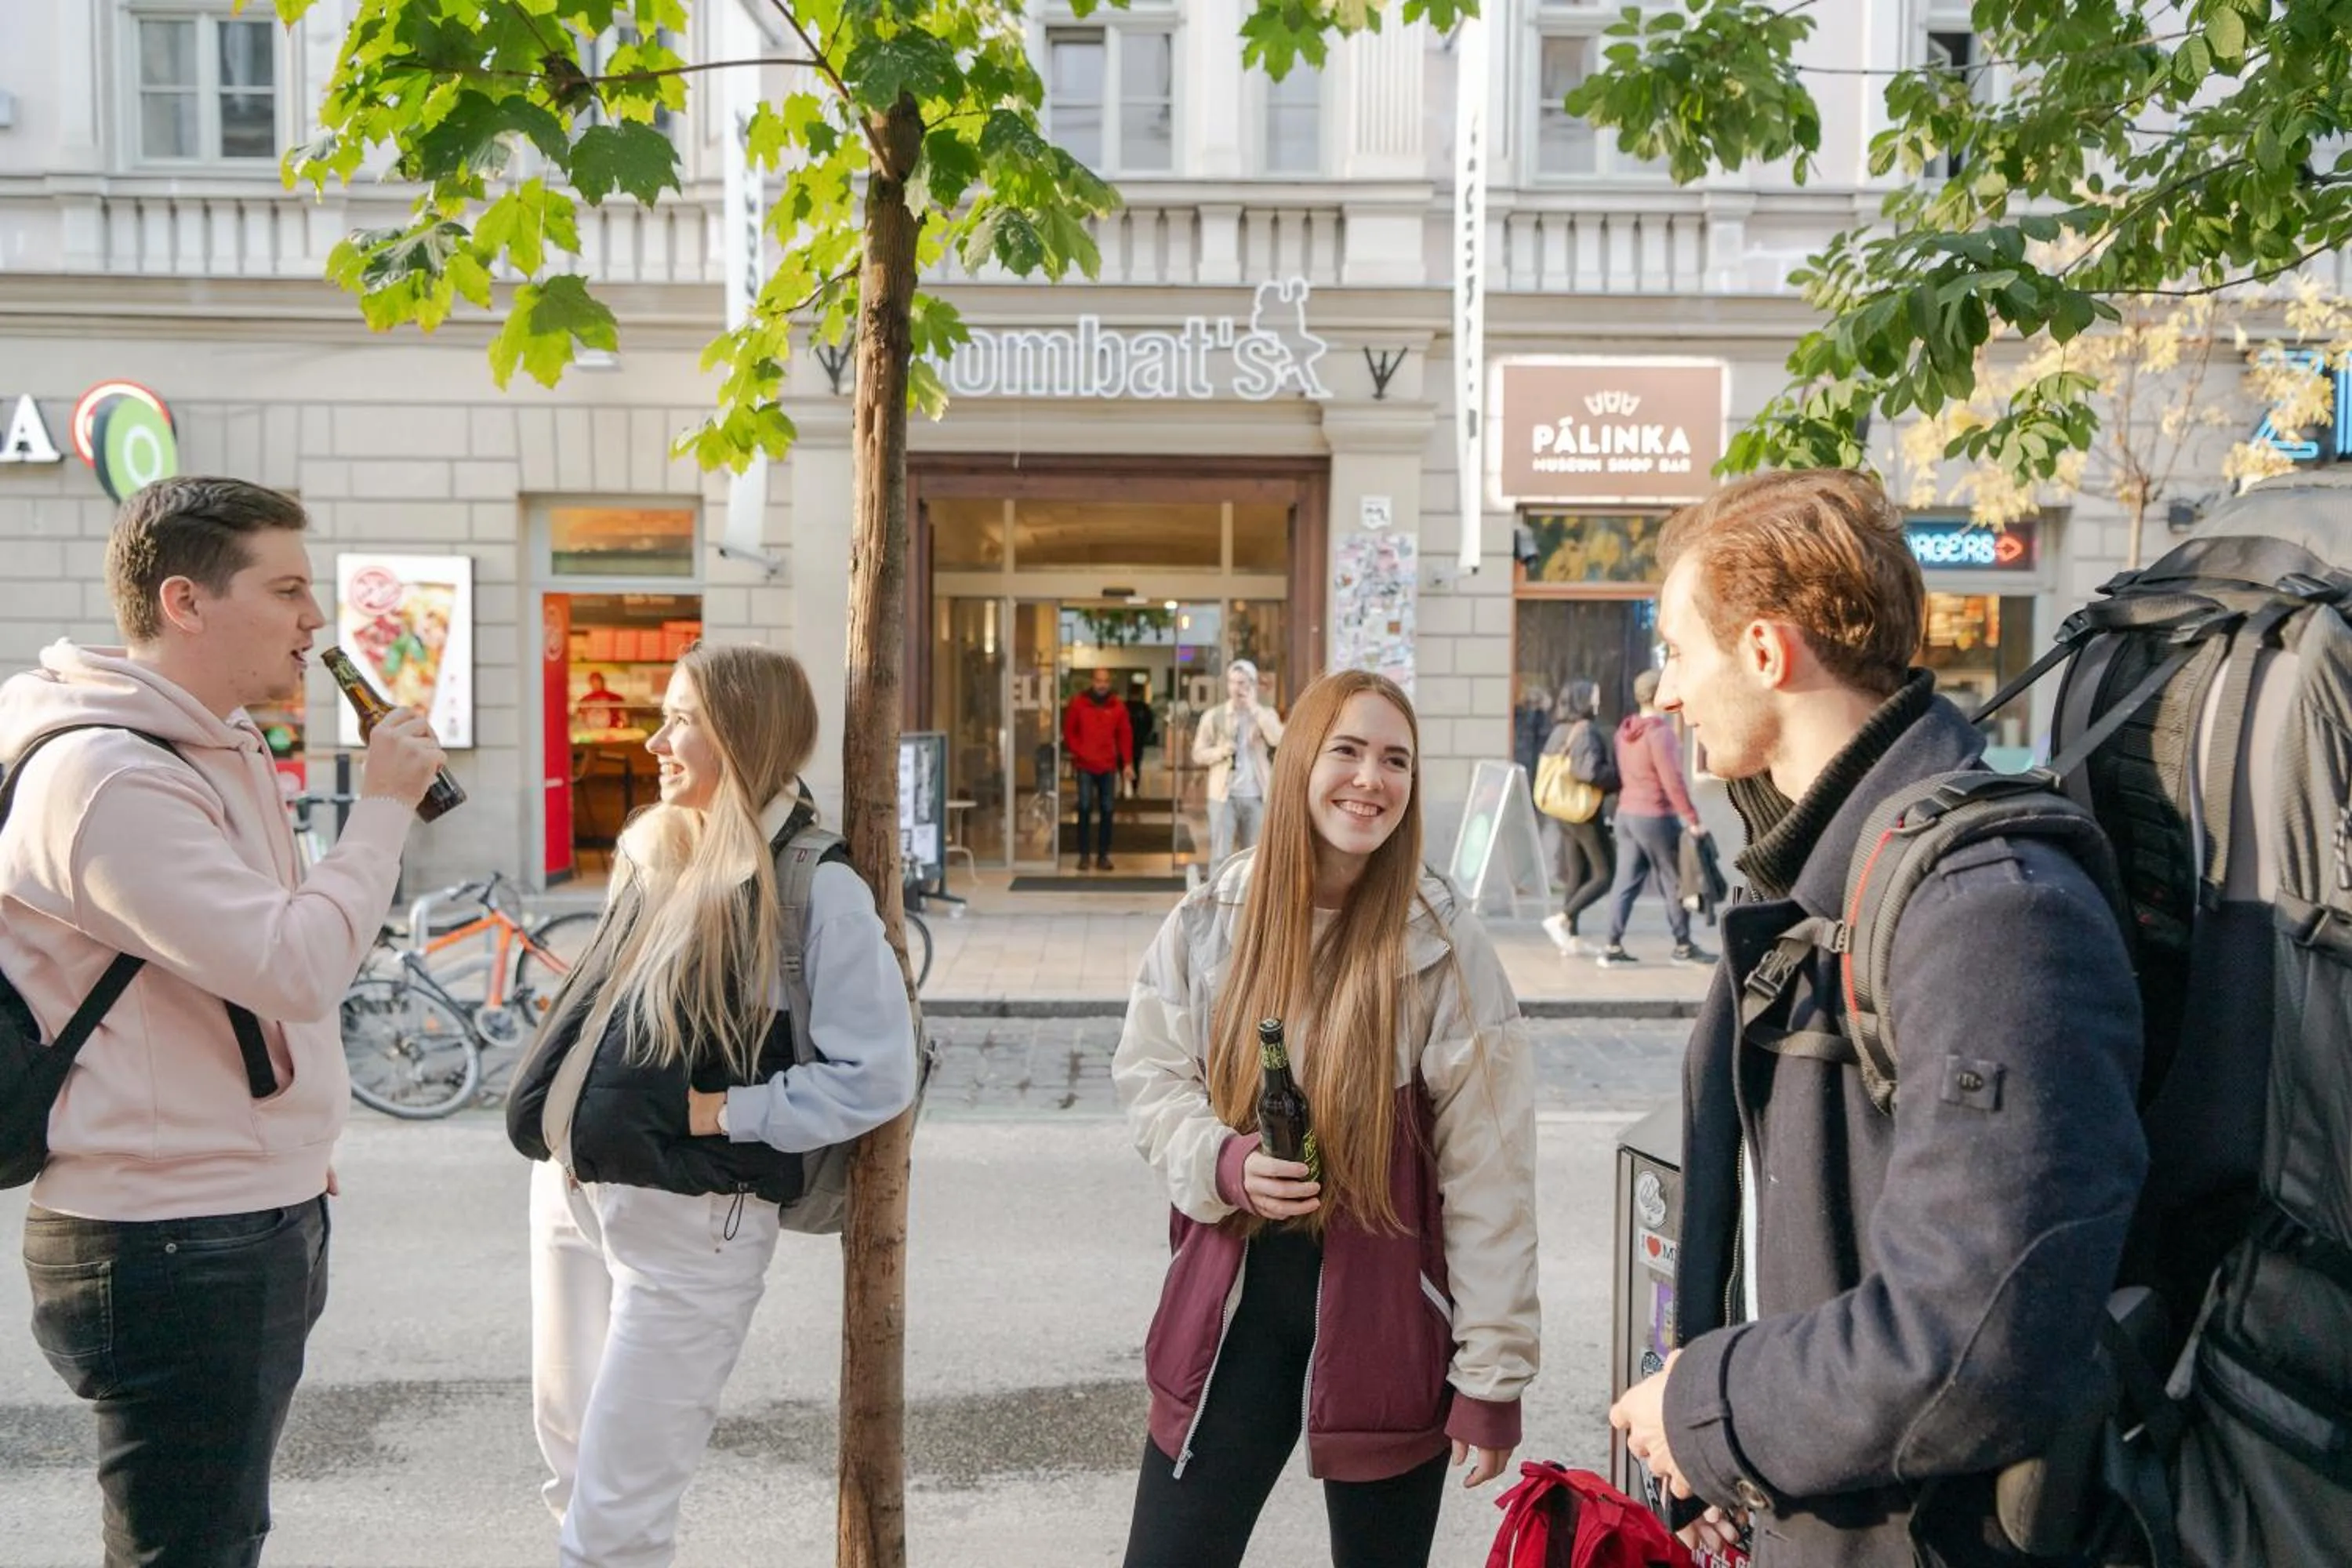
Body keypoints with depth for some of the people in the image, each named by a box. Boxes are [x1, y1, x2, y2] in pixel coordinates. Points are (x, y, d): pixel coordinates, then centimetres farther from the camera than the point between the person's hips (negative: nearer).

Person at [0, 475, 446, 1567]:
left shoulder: (218, 749, 11)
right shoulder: (106, 779, -21)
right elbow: (294, 965, -27)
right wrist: (383, 806, -16)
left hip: (253, 1221, 10)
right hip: (169, 1250, -10)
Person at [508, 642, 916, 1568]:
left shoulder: (815, 887, -15)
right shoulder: (652, 850, 8)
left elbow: (878, 1076, -19)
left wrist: (719, 1112, -17)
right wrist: (556, 1102, 7)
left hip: (690, 1217, -8)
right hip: (572, 1185, 8)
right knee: (571, 1458, 21)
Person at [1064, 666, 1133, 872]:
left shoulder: (1118, 706, 4)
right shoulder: (1078, 703, 1)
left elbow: (1125, 735, 4)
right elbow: (1069, 731, 6)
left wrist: (1127, 762, -2)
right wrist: (1077, 752, -6)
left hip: (1108, 767, 2)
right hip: (1085, 766, -2)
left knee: (1107, 811, 4)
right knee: (1084, 809, -6)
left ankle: (1103, 855, 10)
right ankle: (1083, 855, 0)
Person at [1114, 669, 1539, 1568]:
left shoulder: (1442, 947, -10)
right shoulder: (1210, 921, -4)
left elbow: (1488, 1175, -9)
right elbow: (1148, 1078, 6)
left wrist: (1492, 1371, -9)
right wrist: (1222, 1162, -14)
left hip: (1387, 1318, -1)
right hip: (1233, 1301, 2)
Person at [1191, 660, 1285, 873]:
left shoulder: (1267, 714, 6)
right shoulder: (1213, 715, 5)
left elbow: (1278, 740, -15)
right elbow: (1198, 753, 4)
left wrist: (1255, 708, -13)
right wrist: (1221, 751, -15)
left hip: (1256, 796, 1)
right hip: (1224, 794, -1)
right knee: (1220, 855, -3)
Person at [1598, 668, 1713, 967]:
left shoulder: (1625, 731, 8)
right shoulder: (1660, 732, -17)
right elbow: (1673, 782, -20)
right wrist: (1693, 819, -16)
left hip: (1626, 813, 8)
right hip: (1656, 817, -7)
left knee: (1626, 882, 7)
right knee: (1674, 883, 6)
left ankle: (1613, 947, 4)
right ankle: (1684, 946, 16)